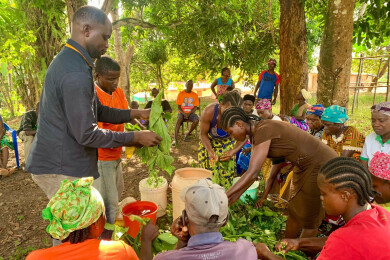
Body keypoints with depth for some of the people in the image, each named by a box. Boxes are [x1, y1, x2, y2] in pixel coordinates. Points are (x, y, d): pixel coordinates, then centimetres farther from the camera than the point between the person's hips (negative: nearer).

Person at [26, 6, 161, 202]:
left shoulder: (69, 61, 11)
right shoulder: (75, 73, -25)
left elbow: (97, 111, 14)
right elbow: (87, 134, -24)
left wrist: (136, 113, 8)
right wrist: (136, 137, -16)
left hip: (61, 162, 10)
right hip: (61, 169, -10)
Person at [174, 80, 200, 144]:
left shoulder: (195, 95, 4)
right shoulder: (181, 94, 2)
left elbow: (195, 107, 0)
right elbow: (178, 107, 0)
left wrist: (189, 114, -16)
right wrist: (184, 114, -17)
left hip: (191, 113, 1)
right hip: (182, 112, -1)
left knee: (196, 120, -31)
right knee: (179, 119, -34)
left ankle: (188, 134, -9)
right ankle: (175, 139, -39)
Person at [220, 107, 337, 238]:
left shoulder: (264, 129, -28)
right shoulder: (254, 133, 1)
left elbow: (252, 173, -31)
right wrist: (236, 195, 2)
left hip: (321, 165, -9)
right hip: (304, 167, 9)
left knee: (308, 218, 7)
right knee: (294, 211, 20)